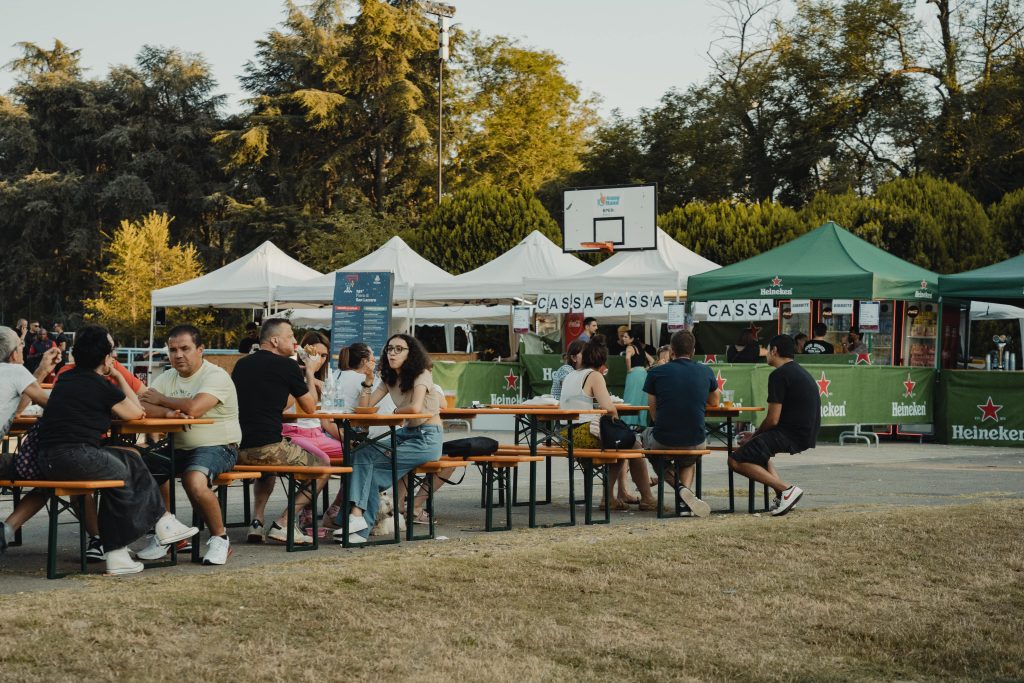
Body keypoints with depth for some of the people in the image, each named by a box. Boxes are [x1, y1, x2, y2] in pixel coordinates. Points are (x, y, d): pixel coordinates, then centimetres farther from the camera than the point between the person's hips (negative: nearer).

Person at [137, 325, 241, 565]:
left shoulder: (215, 376, -9)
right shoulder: (167, 378, 12)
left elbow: (193, 408, -26)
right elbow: (141, 407, -3)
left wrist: (161, 400, -8)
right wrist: (167, 412, -24)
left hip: (217, 447, -7)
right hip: (178, 448, 7)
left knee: (194, 481, -36)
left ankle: (220, 538, -11)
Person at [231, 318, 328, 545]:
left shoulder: (242, 364, 14)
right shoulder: (286, 366, -5)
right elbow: (310, 407, 5)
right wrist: (310, 373, 23)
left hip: (236, 449, 7)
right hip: (267, 447, -7)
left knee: (267, 466, 40)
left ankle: (257, 522, 21)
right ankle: (282, 524, 2)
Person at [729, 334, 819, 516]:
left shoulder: (779, 375, -12)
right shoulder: (802, 373, 20)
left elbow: (773, 420, -15)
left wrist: (754, 435, 4)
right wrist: (756, 435, 23)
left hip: (791, 436, -10)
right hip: (807, 436, 10)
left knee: (736, 461, -10)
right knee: (757, 446, 30)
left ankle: (786, 489, -18)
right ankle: (782, 495, 12)